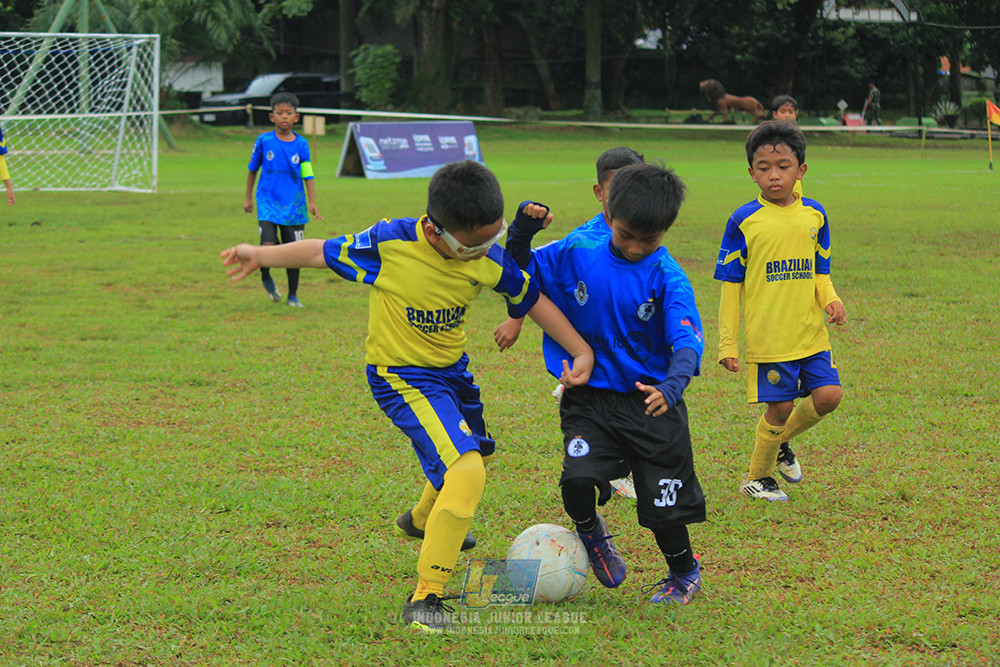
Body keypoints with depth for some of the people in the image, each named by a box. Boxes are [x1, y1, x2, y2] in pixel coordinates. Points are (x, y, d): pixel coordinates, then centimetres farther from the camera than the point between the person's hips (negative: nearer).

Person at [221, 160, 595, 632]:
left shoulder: (489, 261, -15)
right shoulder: (390, 244, -27)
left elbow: (532, 300, 2)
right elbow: (325, 253, -9)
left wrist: (581, 350, -2)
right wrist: (263, 255, -1)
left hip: (453, 370, 7)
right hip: (401, 377, -7)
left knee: (476, 454, 30)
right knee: (466, 472, -25)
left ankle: (424, 519, 66)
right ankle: (424, 600, -15)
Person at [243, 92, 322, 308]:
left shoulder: (301, 144, 1)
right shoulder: (264, 141, -2)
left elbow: (307, 174, 2)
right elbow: (253, 169, 11)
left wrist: (312, 202, -8)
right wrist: (248, 198, 15)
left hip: (294, 205, 2)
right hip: (268, 202, -2)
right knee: (268, 246, -17)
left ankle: (293, 296, 19)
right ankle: (266, 277, 15)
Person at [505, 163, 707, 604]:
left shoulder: (666, 276, -12)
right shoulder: (575, 254, -6)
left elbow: (687, 340, -21)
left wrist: (672, 386, -41)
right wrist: (522, 232, -13)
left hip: (650, 403, -1)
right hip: (588, 398, 1)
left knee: (662, 505, 5)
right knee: (577, 480, -22)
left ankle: (685, 574, 37)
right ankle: (590, 533, 14)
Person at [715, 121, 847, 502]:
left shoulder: (814, 216, 7)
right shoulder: (744, 221, -4)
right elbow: (730, 285, 1)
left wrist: (831, 300, -6)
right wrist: (727, 344, -1)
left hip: (811, 334, 4)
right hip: (767, 338, -4)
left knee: (828, 396, -5)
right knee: (780, 408, -1)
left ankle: (780, 441, 24)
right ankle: (758, 477, 22)